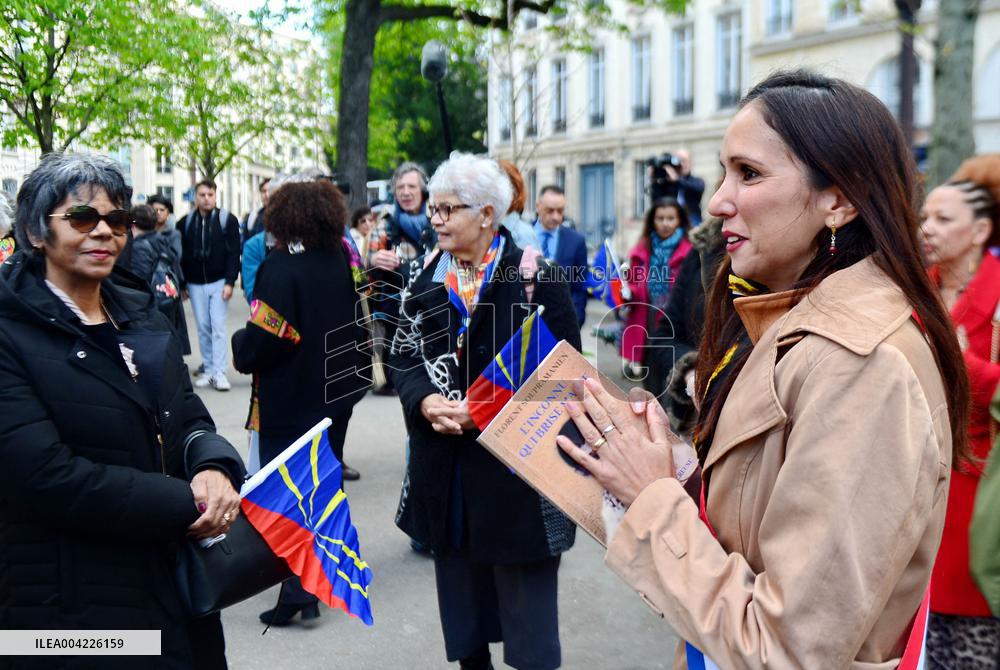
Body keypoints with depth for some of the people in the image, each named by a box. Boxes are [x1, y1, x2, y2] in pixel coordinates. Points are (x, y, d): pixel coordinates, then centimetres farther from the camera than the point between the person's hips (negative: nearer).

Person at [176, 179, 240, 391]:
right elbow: (181, 255, 8)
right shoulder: (185, 223, 5)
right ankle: (207, 369, 13)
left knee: (218, 326, -6)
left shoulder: (227, 220, -3)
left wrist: (230, 282, -12)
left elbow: (234, 253, -5)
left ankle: (219, 372, -5)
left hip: (219, 282, -3)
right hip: (195, 284, 3)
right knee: (203, 327, 6)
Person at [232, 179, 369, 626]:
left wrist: (240, 348, -4)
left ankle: (298, 591, 0)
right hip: (336, 392, 7)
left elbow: (261, 340, -23)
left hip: (289, 399, -7)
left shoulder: (281, 266, -20)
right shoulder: (341, 258, 0)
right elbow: (359, 318, 9)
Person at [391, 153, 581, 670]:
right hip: (444, 461, 5)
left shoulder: (533, 274, -7)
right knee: (460, 584, 16)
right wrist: (425, 401, -14)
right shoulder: (426, 276, 8)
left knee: (525, 598, 5)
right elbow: (403, 356, 8)